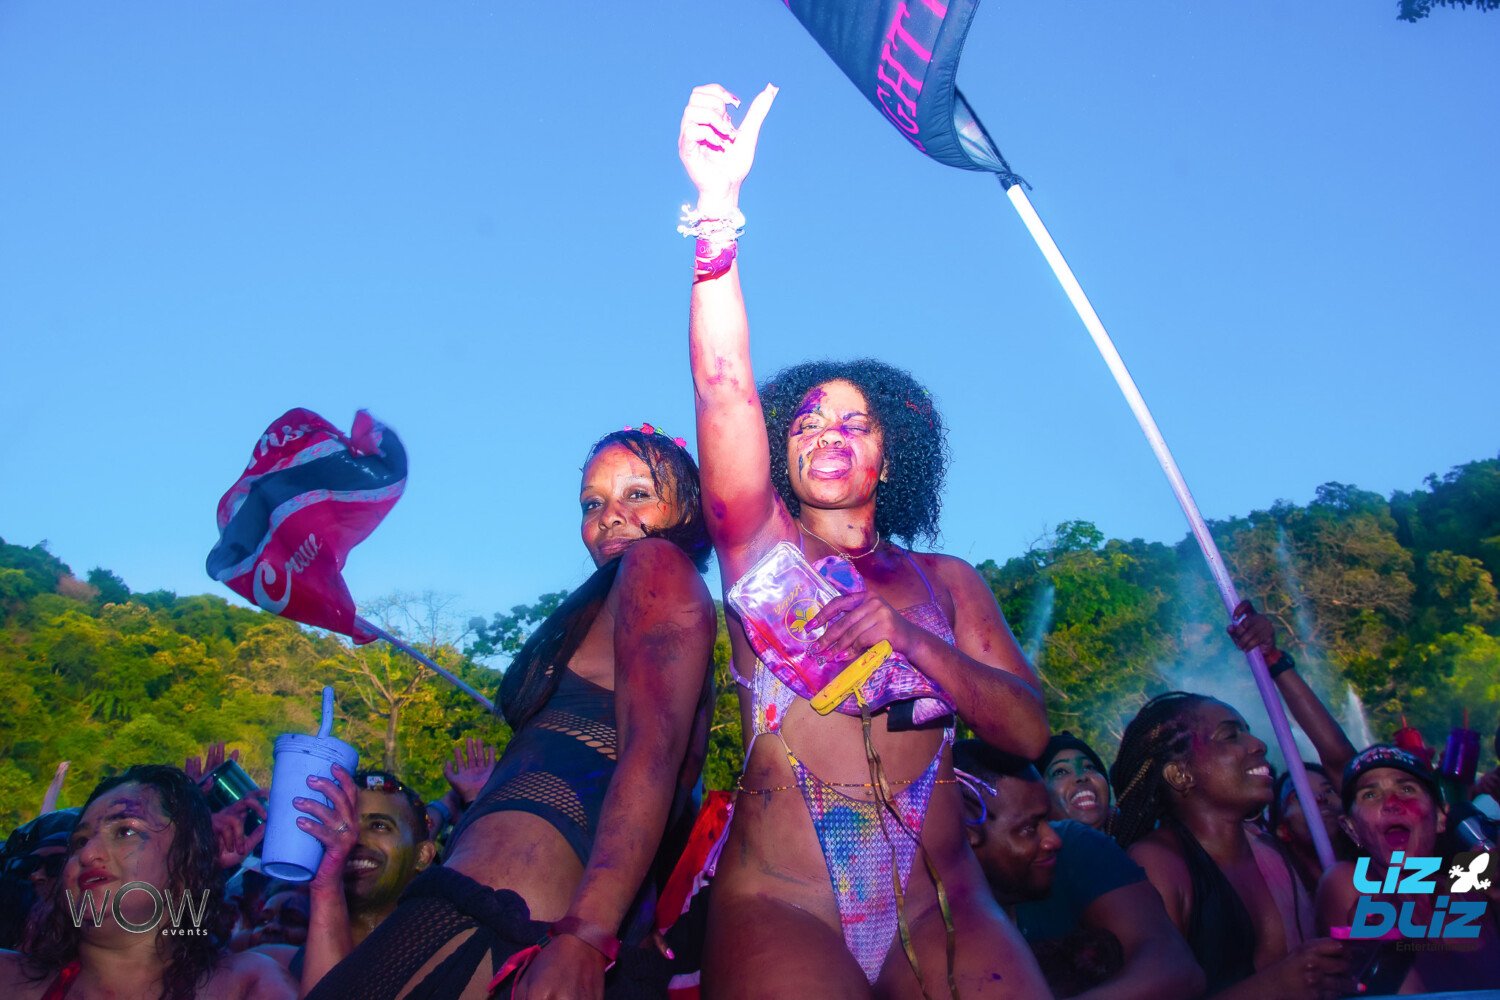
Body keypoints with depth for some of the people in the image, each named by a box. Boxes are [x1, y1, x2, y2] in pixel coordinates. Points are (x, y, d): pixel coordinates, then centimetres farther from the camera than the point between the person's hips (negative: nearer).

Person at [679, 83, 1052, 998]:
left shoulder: (946, 581, 18)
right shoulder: (763, 548, 12)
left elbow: (1029, 730, 7)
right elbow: (724, 386, -4)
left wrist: (909, 637, -9)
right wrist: (719, 205, -15)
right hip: (779, 905, -2)